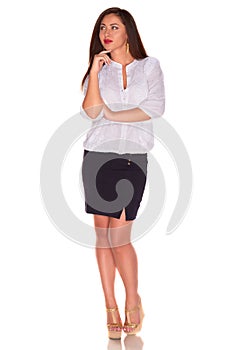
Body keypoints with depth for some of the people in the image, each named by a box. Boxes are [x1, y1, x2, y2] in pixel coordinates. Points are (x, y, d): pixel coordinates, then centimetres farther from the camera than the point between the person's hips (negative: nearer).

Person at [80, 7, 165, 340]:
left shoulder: (150, 65, 9)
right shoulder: (98, 69, 14)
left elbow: (156, 107, -6)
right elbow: (90, 111, -2)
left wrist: (111, 114, -5)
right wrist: (95, 70, -8)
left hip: (133, 158, -2)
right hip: (98, 154, 2)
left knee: (118, 236, -8)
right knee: (102, 233, 1)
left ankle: (133, 299, 11)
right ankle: (111, 307, 8)